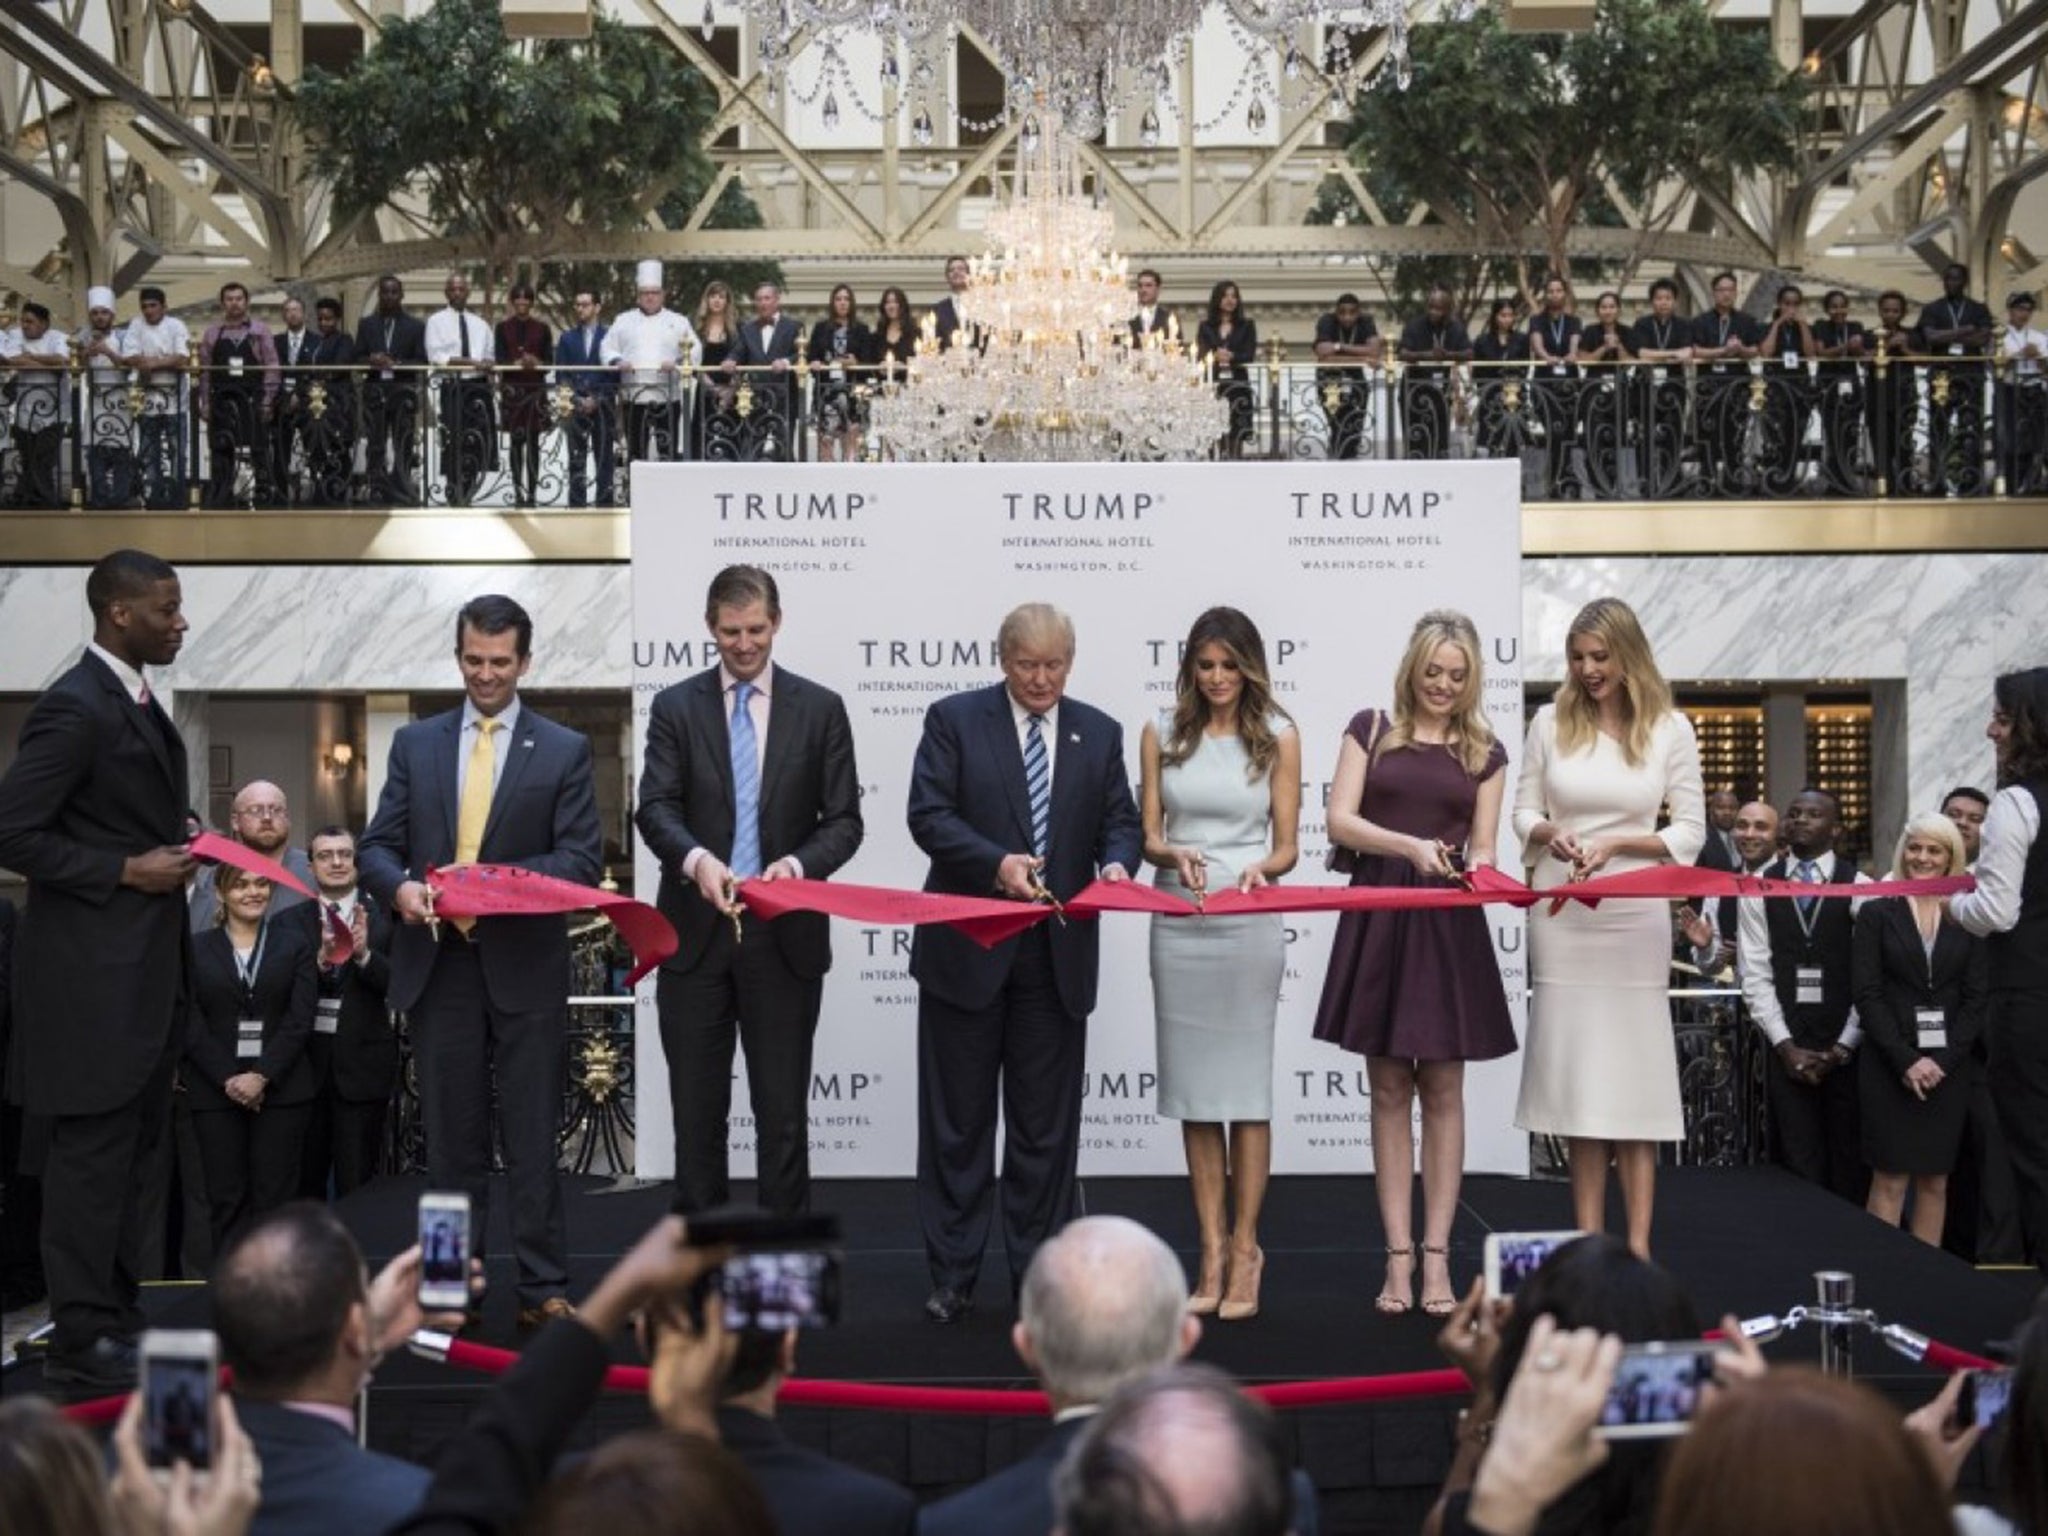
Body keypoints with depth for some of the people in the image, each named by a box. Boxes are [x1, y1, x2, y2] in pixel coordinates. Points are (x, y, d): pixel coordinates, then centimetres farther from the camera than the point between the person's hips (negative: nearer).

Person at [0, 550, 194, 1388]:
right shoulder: (75, 708, -17)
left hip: (146, 964, 10)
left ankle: (118, 1314, 27)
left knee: (129, 1150, 17)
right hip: (94, 968, -10)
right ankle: (82, 1339, 8)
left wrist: (170, 850, 7)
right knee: (92, 1153, -1)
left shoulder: (136, 700, 13)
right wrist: (125, 872, -19)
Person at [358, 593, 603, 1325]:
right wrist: (399, 886, -15)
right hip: (437, 963, 2)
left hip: (525, 964, -2)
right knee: (452, 1136, 9)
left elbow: (582, 860, -3)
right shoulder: (415, 743, 10)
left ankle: (543, 1289, 8)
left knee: (532, 1135, 2)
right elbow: (377, 847, 7)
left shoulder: (564, 750, 3)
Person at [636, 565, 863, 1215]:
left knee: (783, 1113, 3)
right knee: (697, 1112, 8)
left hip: (785, 939, -1)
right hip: (695, 935, 1)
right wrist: (696, 859, -26)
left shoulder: (820, 708, 5)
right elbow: (655, 808, -6)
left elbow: (844, 820, 2)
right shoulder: (675, 707, 5)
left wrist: (799, 862, -18)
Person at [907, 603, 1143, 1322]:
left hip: (1056, 955, 2)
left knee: (1046, 1125, 8)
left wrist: (1116, 863, -14)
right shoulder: (954, 719, 0)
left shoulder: (1099, 733, 9)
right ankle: (952, 1275, 15)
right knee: (957, 1120, 6)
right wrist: (997, 863, -23)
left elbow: (1122, 822, 8)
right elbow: (928, 815, -9)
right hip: (967, 947, -2)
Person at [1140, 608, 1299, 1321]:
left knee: (1245, 1086, -1)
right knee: (1193, 1088, 4)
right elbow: (1147, 834, 6)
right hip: (1178, 920, 2)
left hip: (1250, 923, -2)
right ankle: (1212, 1250, 12)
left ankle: (1245, 1249, 8)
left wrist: (1260, 868, -18)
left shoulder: (1277, 737, 3)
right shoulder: (1162, 733, 7)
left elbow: (1287, 846, 3)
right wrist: (1177, 854, -15)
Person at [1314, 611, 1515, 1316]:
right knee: (1389, 1092, 3)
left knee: (1443, 1090, 2)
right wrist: (1409, 845, -20)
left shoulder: (1485, 752, 9)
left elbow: (1482, 847, 6)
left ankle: (1437, 1257, 6)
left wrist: (1474, 871, -17)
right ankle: (1399, 1257, 7)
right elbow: (1340, 821, -4)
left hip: (1448, 928, 1)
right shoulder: (1370, 728, 5)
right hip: (1377, 920, -1)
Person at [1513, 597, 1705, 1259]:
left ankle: (1638, 1248, 2)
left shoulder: (1669, 729, 2)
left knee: (1632, 1076, -2)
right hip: (1561, 912, 2)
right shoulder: (1552, 722, 6)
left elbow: (1691, 832, 2)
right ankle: (1587, 1242, 10)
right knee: (1575, 1068, 4)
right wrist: (1551, 835, -11)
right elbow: (1524, 811, 10)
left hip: (1633, 914, -2)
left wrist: (1617, 843, -12)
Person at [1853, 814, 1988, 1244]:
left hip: (1948, 1066, 2)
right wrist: (1906, 1060, -12)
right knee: (1890, 1179, -3)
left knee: (1935, 1181, 4)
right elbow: (1867, 994, -3)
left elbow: (1977, 997, 3)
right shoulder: (1876, 913, 2)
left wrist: (1944, 1060, -9)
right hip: (1889, 1064, -2)